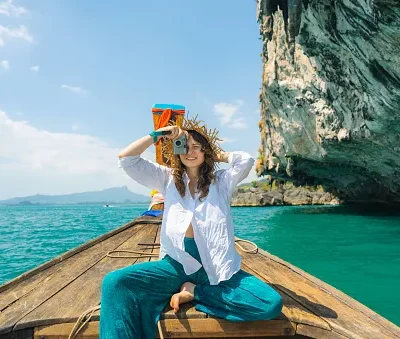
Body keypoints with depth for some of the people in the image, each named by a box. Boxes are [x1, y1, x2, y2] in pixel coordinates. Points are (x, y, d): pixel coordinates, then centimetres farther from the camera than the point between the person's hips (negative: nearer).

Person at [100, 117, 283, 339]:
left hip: (216, 267, 1)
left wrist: (217, 155, 7)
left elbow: (246, 160, -10)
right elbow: (126, 159, 4)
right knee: (114, 283, -22)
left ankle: (194, 292, -7)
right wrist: (157, 135, 1)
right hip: (177, 265, 0)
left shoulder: (221, 181, 9)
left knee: (271, 304, -21)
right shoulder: (167, 179, 11)